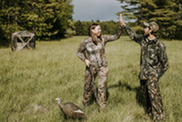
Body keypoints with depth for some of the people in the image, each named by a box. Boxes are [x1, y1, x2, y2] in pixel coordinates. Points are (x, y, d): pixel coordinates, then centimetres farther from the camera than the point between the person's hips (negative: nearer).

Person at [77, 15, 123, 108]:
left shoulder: (103, 38, -3)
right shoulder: (86, 42, -8)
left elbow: (116, 37, -4)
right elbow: (79, 52, 4)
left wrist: (121, 26, -16)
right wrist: (84, 60, -12)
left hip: (103, 67, 1)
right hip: (91, 67, -1)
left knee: (102, 87, 3)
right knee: (88, 87, 13)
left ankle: (102, 106, 19)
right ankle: (85, 103, 37)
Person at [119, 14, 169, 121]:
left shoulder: (159, 45, -19)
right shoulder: (143, 40, 1)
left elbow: (165, 64, -11)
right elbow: (133, 35, 21)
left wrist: (156, 76, -9)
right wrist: (124, 24, 22)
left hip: (152, 75, -7)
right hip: (143, 73, 7)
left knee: (154, 95, -10)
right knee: (145, 94, 19)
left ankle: (159, 116, -1)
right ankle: (149, 111, 38)